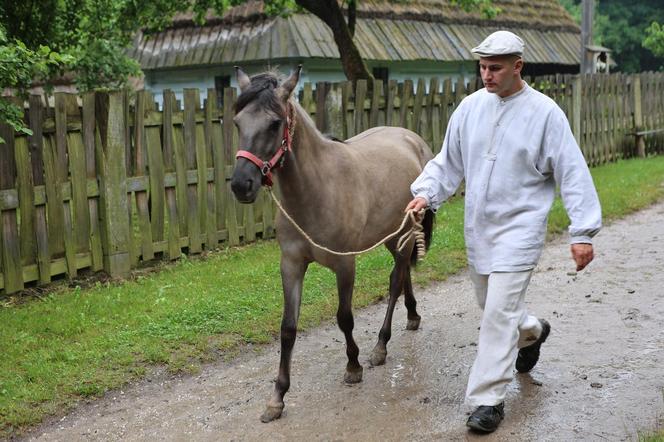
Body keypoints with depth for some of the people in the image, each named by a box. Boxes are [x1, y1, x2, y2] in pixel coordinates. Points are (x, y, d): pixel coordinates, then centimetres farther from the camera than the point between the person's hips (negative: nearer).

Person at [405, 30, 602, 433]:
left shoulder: (545, 112, -11)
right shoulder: (471, 106, 1)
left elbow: (572, 174, -10)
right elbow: (448, 161, 10)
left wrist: (583, 232, -12)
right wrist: (425, 192, -7)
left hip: (518, 229, -5)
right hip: (478, 229, 6)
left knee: (499, 313, -9)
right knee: (491, 305, 20)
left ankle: (488, 399, 2)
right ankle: (532, 333, 52)